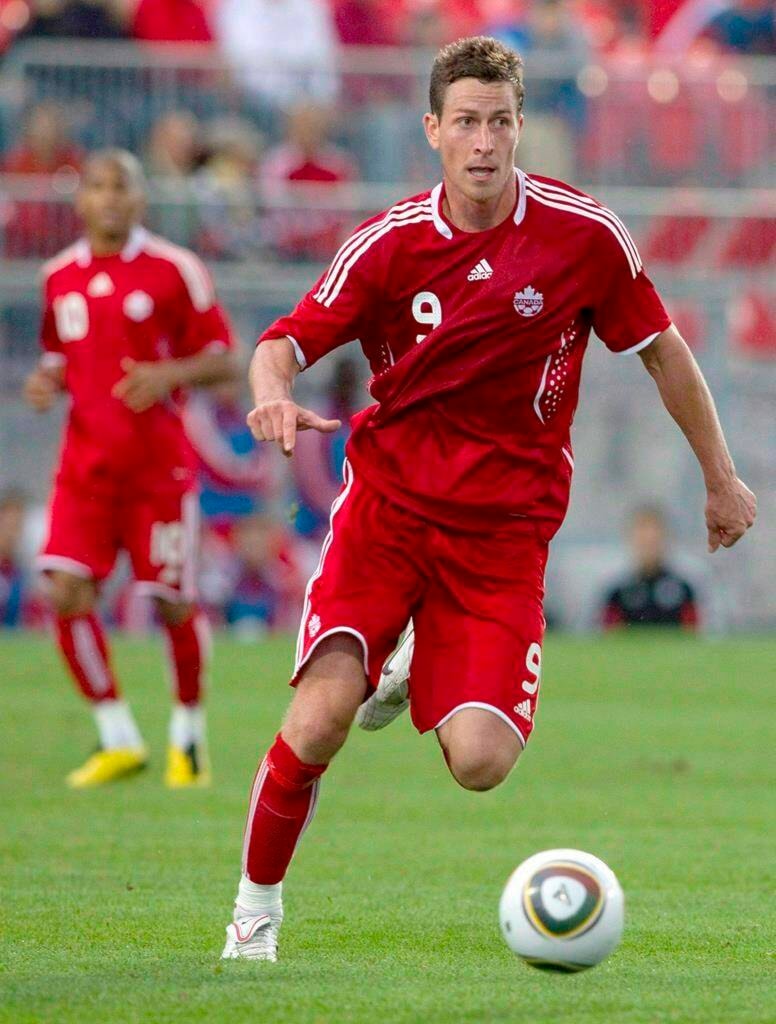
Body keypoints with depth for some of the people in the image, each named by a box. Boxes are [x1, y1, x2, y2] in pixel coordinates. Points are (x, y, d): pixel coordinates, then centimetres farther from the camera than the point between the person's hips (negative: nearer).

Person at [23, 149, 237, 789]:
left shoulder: (175, 271, -4)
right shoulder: (60, 275, 9)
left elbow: (224, 361, -2)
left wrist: (170, 375, -20)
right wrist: (46, 380, 1)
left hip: (158, 462, -3)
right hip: (86, 463, 3)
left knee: (175, 603, 0)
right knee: (66, 594, -11)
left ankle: (189, 733, 24)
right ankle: (117, 739, 3)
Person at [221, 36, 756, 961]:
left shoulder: (585, 235, -5)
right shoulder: (391, 242, -5)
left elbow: (660, 349, 8)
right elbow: (285, 341, -2)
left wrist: (721, 479, 15)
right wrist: (274, 393, -27)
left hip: (503, 529, 0)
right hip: (386, 506, 0)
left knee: (480, 763, -15)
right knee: (319, 718, -21)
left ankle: (428, 675, 22)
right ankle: (256, 909, 2)